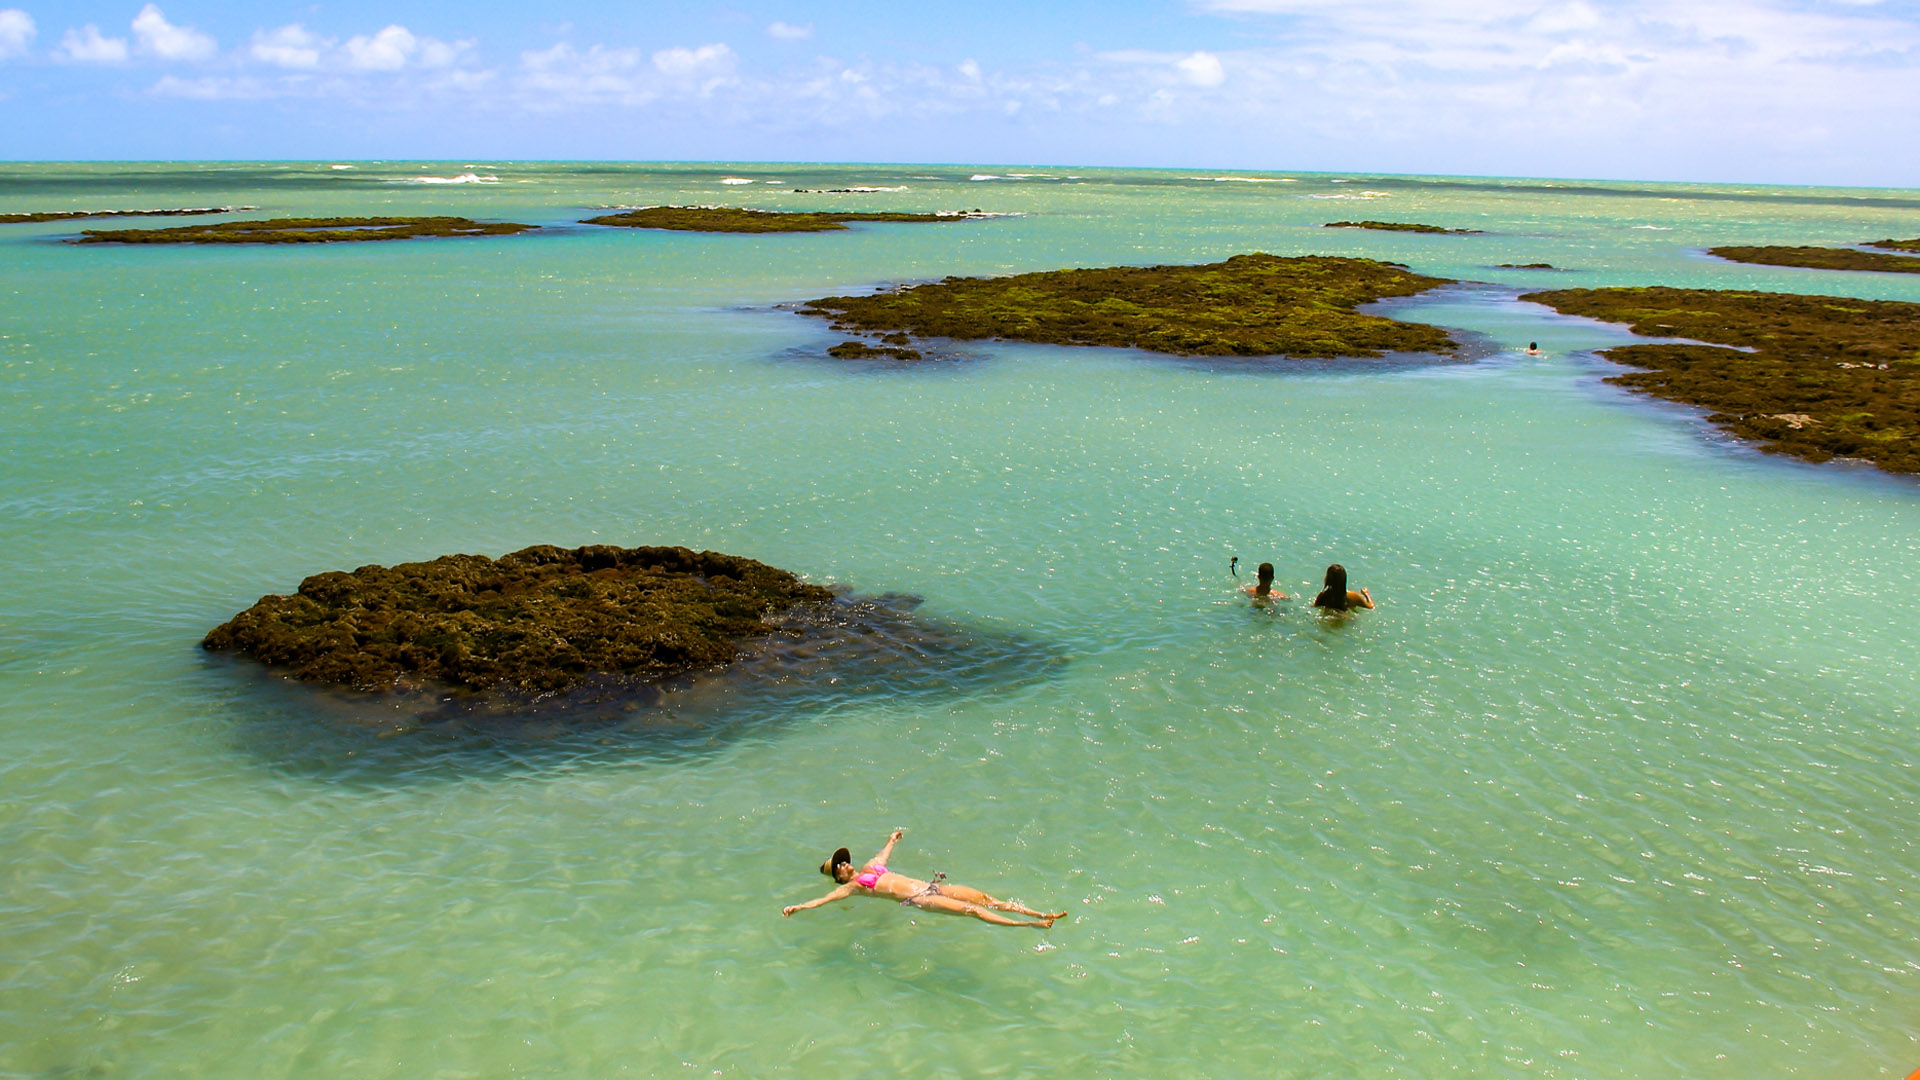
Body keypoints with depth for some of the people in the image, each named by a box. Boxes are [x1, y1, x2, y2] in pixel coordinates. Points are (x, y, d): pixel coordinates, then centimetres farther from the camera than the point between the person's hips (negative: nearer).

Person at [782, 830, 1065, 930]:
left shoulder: (870, 867, 23)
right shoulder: (851, 887, 3)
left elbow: (884, 853, 43)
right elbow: (825, 898, -9)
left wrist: (892, 840, 63)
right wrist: (797, 907, -22)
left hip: (931, 887, 7)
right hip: (918, 900, -7)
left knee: (985, 898, -7)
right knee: (970, 909, -23)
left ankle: (1041, 914, -12)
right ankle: (1028, 925, -32)